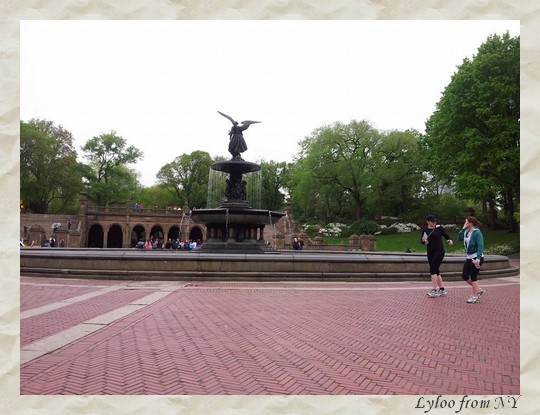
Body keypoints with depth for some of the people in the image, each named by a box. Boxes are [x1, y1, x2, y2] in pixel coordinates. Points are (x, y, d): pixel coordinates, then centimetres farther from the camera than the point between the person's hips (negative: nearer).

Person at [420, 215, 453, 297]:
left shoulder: (439, 228, -3)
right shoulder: (425, 230, 6)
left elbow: (446, 236, 3)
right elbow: (422, 241, 9)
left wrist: (450, 241, -17)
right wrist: (423, 240, -13)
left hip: (439, 251, -5)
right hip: (430, 252, 5)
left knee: (433, 270, -13)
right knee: (436, 271, 9)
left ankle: (434, 290, -10)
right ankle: (442, 290, 21)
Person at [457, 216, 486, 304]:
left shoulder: (477, 232, -16)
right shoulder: (466, 232, 7)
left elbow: (480, 246, -21)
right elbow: (459, 238, 0)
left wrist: (478, 258, -28)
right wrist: (463, 228, -3)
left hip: (476, 258, -8)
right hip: (469, 257, 8)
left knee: (473, 277, 0)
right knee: (464, 276, 9)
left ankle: (475, 297, 13)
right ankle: (479, 290, 26)